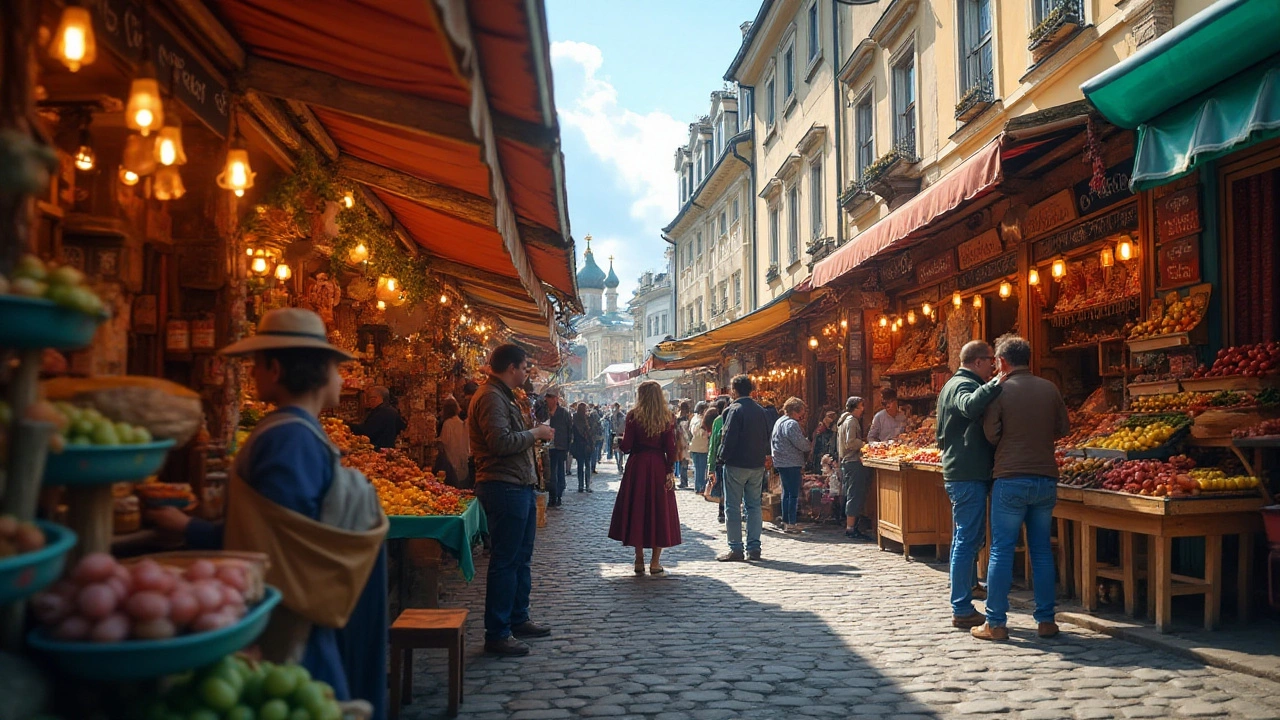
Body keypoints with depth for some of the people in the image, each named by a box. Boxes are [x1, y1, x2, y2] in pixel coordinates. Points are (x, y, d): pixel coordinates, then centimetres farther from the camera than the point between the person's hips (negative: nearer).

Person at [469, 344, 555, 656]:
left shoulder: (503, 396, 19)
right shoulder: (491, 397, -15)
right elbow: (501, 442, -26)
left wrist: (535, 432, 11)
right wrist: (535, 433, -14)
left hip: (518, 486, 11)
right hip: (504, 487, -11)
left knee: (521, 557, 19)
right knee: (504, 561, -6)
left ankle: (518, 619, 31)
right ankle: (497, 634, 1)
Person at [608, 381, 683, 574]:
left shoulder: (634, 416, -4)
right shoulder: (667, 417, 1)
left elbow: (626, 446, -6)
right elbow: (670, 447, -4)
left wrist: (621, 441, 15)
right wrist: (670, 471, -1)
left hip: (637, 466, -1)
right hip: (659, 467, 1)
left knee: (637, 509, 9)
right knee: (660, 510, 8)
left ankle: (639, 561, 11)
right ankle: (655, 562, 7)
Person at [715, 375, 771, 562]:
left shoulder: (735, 410, -13)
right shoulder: (760, 411, 8)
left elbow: (729, 438, -16)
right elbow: (766, 437, 13)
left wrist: (721, 458, -5)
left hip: (736, 465, -6)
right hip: (757, 465, 6)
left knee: (733, 507, 0)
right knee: (754, 506, 11)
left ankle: (735, 549, -1)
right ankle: (754, 548, 11)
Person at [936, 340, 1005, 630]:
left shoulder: (953, 384, 19)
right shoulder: (964, 385, -14)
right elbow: (971, 406, -38)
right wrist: (996, 383, -37)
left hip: (958, 473, 11)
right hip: (970, 475, -11)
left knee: (964, 540, 16)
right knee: (968, 541, -7)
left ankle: (961, 605, 24)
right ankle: (962, 611, -4)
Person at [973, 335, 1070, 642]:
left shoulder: (1000, 390, -7)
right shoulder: (1049, 389, 4)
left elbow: (990, 434, -7)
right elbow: (1063, 428, 11)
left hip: (1011, 479, -4)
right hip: (1046, 479, 4)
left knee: (1001, 551, 1)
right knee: (1042, 551, 12)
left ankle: (995, 623, 3)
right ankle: (1046, 620, 16)